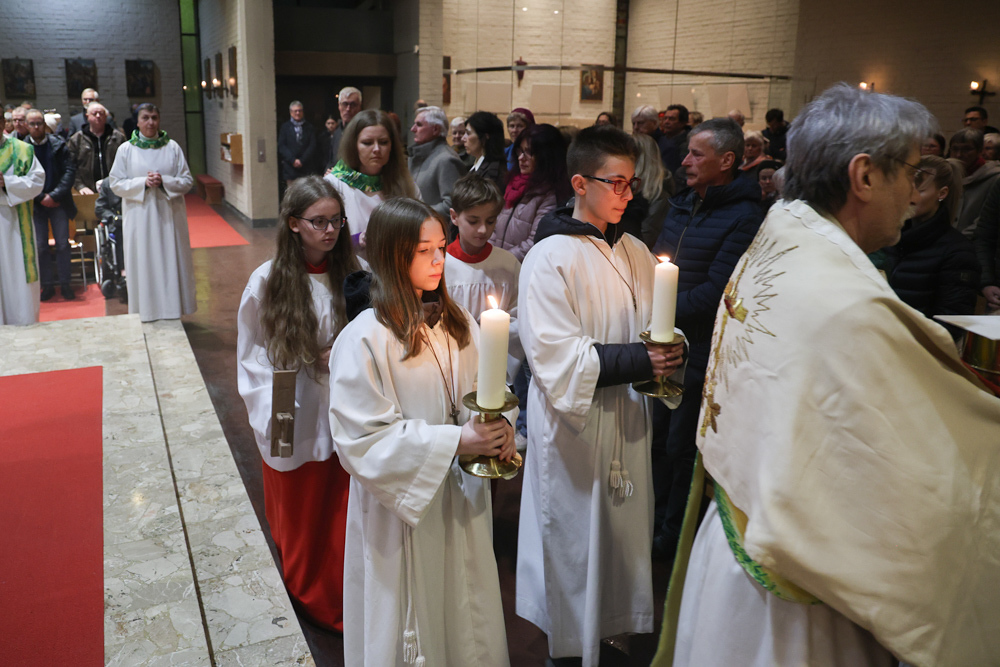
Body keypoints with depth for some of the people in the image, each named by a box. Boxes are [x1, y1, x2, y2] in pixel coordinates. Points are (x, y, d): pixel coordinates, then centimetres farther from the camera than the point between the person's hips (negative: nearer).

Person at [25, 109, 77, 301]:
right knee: (40, 247, 3)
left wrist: (54, 196, -13)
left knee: (63, 244, 1)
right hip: (35, 204, 0)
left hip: (58, 202, 0)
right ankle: (47, 285, 12)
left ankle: (65, 283, 11)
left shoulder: (58, 144, 0)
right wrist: (41, 198, -10)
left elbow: (70, 170, -5)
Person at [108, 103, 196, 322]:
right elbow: (116, 184, 1)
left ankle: (172, 310, 13)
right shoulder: (126, 149, 3)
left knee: (171, 262, 3)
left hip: (168, 215, 1)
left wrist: (164, 181, -15)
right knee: (143, 264, 1)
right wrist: (143, 182, -14)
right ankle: (147, 314, 8)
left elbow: (187, 180, 2)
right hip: (140, 217, -1)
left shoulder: (172, 147, 4)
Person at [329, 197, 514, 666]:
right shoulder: (363, 340, -17)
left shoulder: (458, 324, 2)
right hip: (400, 508, -5)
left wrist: (498, 429, -14)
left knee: (466, 615, 19)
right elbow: (362, 439, -19)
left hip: (462, 496, 5)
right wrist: (455, 440, -23)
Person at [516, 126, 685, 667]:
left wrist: (665, 355, -8)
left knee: (624, 535, 13)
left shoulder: (634, 253, 9)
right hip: (573, 427, -6)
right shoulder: (548, 259, -11)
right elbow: (556, 359, -17)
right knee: (575, 545, 5)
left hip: (627, 420, 6)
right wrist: (636, 360, -22)